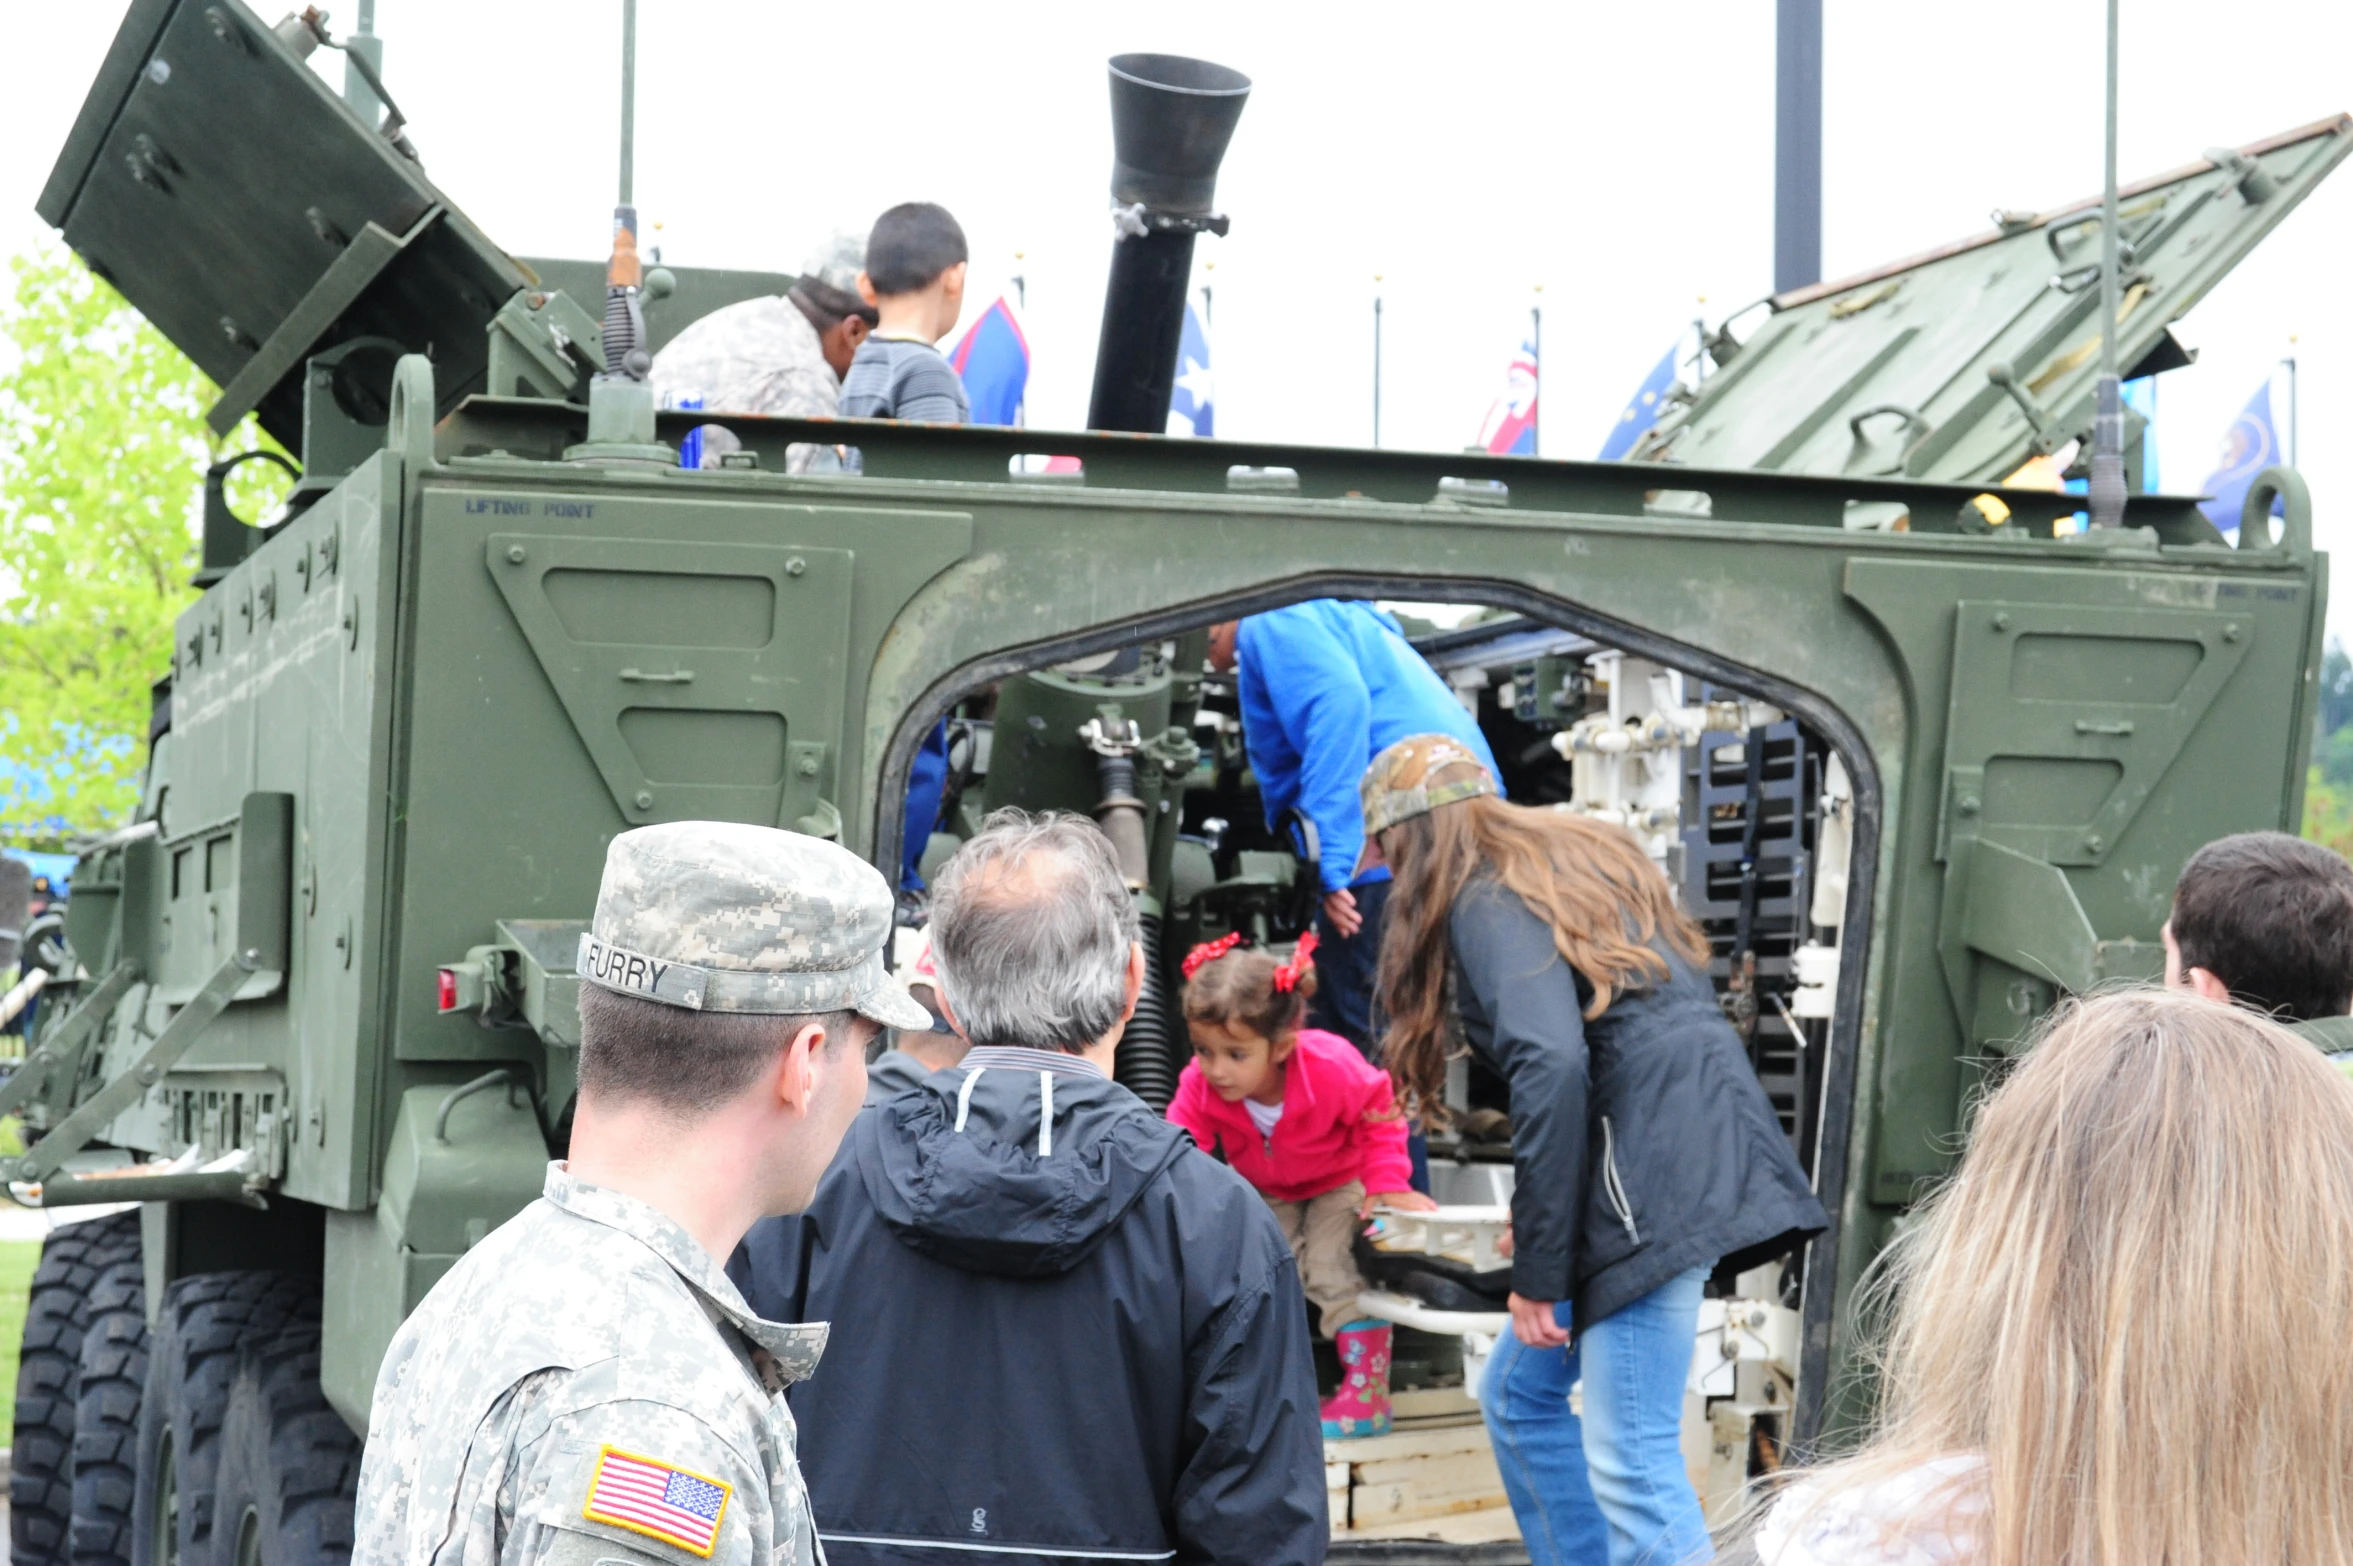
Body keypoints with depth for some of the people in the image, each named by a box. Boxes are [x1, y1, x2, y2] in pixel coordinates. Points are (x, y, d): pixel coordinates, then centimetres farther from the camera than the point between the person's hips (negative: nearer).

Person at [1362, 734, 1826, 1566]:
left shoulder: (1486, 901, -5)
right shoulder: (1580, 854, 23)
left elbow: (1551, 1065, -20)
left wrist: (1538, 1268, -16)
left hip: (1654, 1169, -10)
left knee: (1630, 1462, -12)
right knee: (1519, 1397, 20)